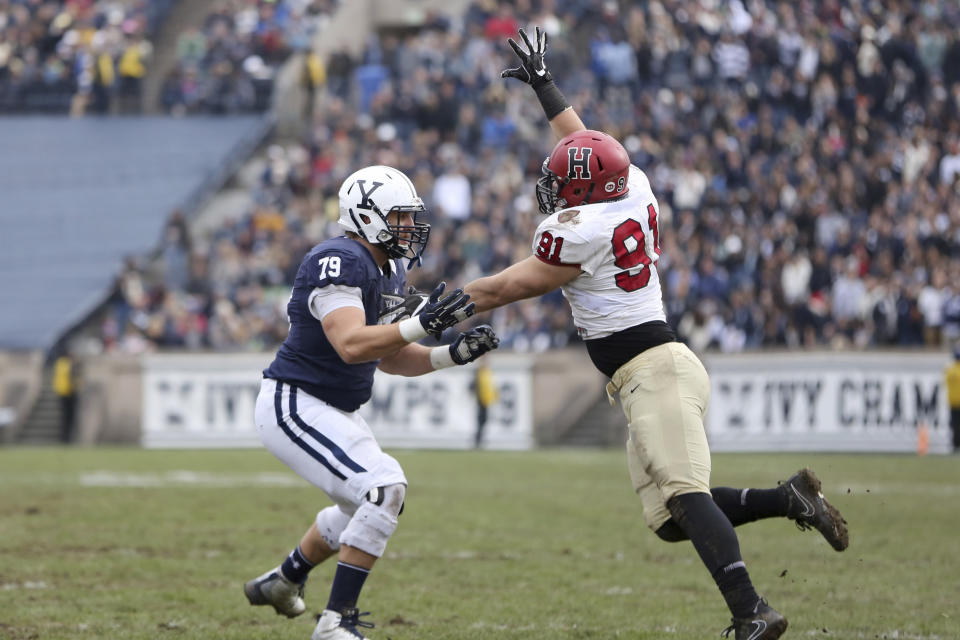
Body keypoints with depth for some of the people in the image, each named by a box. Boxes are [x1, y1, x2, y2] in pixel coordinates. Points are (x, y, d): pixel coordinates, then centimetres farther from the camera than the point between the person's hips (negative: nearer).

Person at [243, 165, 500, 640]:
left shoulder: (388, 272, 9)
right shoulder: (339, 262, -22)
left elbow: (390, 358, 13)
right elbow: (351, 345, -33)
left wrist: (451, 355, -1)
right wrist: (420, 324, -39)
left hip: (336, 413, 11)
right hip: (294, 407, -11)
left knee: (363, 506, 29)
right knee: (385, 489, -23)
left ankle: (281, 582, 49)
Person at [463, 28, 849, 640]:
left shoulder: (577, 231, -12)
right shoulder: (634, 188, 11)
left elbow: (511, 287, 0)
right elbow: (586, 146, 32)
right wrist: (544, 86, 43)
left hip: (653, 370, -10)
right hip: (658, 367, 10)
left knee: (685, 495, -21)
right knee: (670, 518, 9)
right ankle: (791, 498, 7)